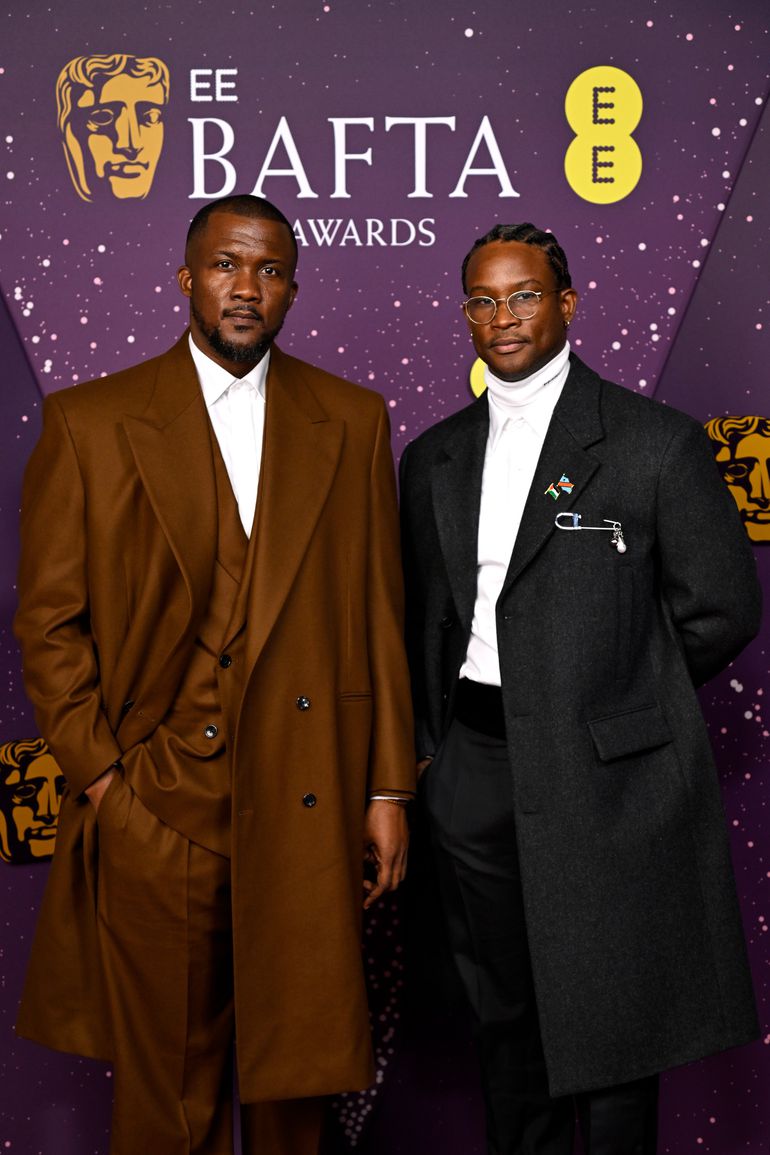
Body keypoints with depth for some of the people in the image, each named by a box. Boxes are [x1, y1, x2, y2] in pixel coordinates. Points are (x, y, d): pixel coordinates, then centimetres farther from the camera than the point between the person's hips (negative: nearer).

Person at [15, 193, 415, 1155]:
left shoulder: (352, 423, 6)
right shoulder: (88, 423, 1)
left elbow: (380, 617, 5)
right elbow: (48, 620, 1)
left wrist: (388, 788, 3)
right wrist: (98, 775, -6)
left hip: (305, 807, 2)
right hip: (152, 810, -1)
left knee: (295, 1077, 13)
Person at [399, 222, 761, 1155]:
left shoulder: (657, 443, -6)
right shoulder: (434, 458, 10)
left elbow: (721, 610, -4)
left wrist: (617, 698, 1)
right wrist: (428, 743, 10)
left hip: (607, 780, -4)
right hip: (475, 773, 5)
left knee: (610, 1026, 7)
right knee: (505, 1015, 17)